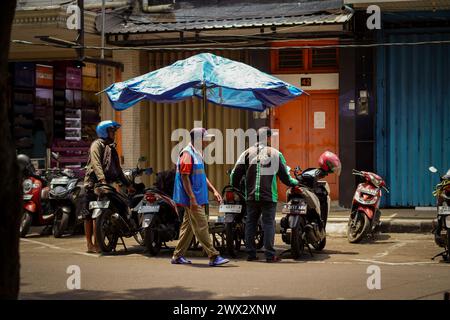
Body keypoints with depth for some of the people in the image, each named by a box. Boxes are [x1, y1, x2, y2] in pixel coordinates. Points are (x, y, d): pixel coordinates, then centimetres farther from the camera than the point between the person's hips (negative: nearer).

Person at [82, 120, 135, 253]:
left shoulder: (111, 148, 23)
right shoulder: (97, 144, -4)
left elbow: (117, 169, 26)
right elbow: (96, 163, -19)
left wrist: (128, 184, 22)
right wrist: (102, 179, -33)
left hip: (106, 185, 8)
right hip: (93, 184, -8)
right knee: (89, 214, -4)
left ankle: (96, 243, 5)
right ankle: (90, 244, -4)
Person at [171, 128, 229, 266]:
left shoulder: (197, 154, 18)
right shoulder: (187, 154, -13)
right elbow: (184, 177, -19)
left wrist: (213, 190, 15)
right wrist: (192, 198, -23)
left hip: (197, 198, 10)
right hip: (192, 199, -10)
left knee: (188, 227, 12)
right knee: (201, 227, -9)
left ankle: (178, 256, 18)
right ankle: (214, 257, -10)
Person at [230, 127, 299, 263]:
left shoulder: (247, 153, 5)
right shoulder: (275, 154, 0)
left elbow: (236, 173, 3)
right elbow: (284, 175, 6)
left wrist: (235, 186, 22)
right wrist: (294, 183, 25)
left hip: (251, 196, 3)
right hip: (269, 196, -3)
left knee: (250, 223, 9)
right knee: (268, 223, -1)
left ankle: (251, 254, 11)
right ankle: (270, 255, -3)